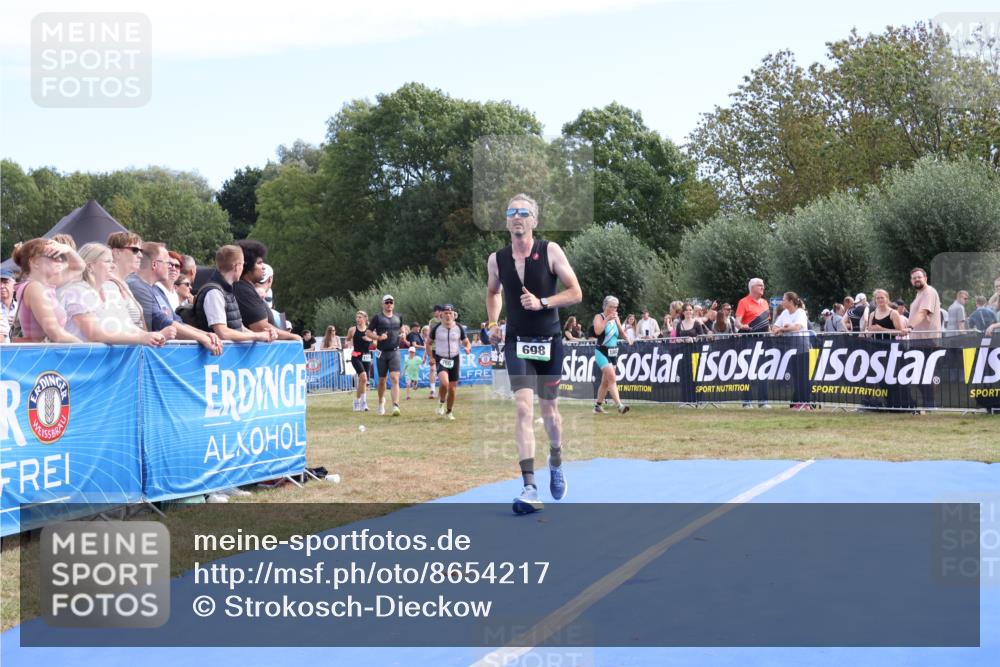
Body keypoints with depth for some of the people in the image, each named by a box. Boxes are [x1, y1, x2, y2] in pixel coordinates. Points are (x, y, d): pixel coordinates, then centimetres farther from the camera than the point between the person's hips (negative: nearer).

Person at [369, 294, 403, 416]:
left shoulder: (398, 318, 10)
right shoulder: (378, 318, -1)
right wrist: (378, 337, -16)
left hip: (395, 352, 1)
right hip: (382, 352, -1)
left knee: (395, 379, -13)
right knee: (382, 380, 9)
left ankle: (395, 406, -21)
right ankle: (381, 402, 33)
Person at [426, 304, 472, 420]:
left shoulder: (459, 328, 1)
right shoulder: (436, 328, -3)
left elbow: (467, 343, 10)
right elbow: (428, 343, 9)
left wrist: (467, 348, -14)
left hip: (454, 359, 2)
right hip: (440, 359, -2)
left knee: (452, 389, 4)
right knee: (444, 382, -27)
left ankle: (449, 412, 23)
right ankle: (441, 402, 2)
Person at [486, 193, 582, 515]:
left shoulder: (551, 251, -6)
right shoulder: (496, 259, 1)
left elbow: (576, 293, -5)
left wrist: (542, 302, -18)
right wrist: (493, 323, 8)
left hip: (549, 341, 0)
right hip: (516, 342, 0)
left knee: (548, 410, 11)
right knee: (524, 406, -16)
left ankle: (556, 460, 44)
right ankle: (529, 488, -20)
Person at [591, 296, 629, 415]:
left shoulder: (615, 318, 12)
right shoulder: (599, 317, -5)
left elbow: (622, 334, 10)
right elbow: (597, 331, -23)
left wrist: (617, 321, -2)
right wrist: (607, 319, -19)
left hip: (613, 353, 7)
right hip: (602, 352, -7)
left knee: (606, 382, 12)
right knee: (612, 378, -20)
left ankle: (598, 406, 23)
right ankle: (619, 405, -28)